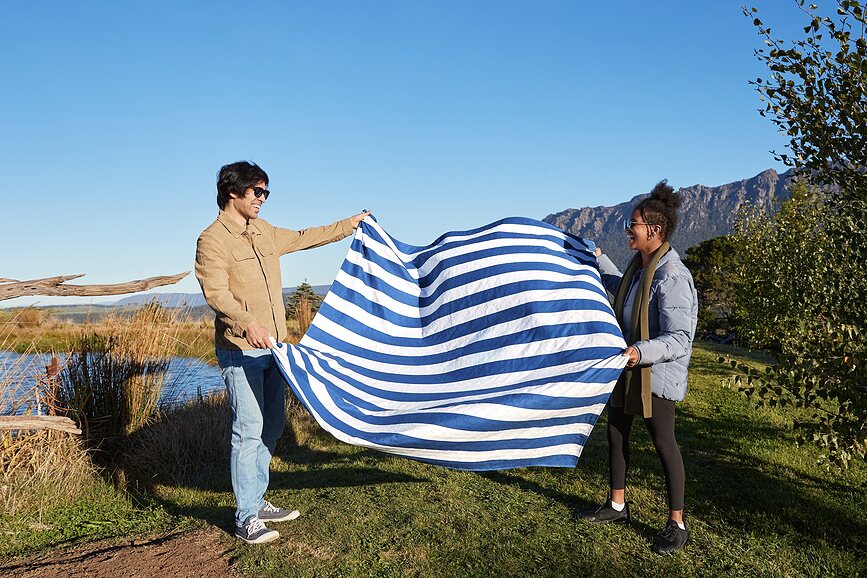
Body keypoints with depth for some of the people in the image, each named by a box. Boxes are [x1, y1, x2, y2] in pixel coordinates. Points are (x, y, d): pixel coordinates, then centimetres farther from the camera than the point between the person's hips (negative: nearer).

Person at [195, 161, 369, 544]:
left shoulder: (264, 233, 14)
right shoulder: (212, 240, -9)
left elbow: (304, 238, 27)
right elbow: (216, 292, -21)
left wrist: (350, 224, 32)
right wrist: (248, 323, -38)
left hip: (272, 346, 8)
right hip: (240, 351, -8)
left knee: (271, 427, 13)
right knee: (249, 430, -6)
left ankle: (258, 502, 26)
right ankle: (246, 520, 4)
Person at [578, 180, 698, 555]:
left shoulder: (672, 277, -25)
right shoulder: (639, 264, 3)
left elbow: (680, 339, -29)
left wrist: (640, 352, -42)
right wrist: (599, 260, 32)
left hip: (657, 374, -9)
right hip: (629, 368, 9)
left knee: (664, 443, 3)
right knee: (616, 433, 17)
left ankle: (677, 525, 20)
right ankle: (617, 507, 34)